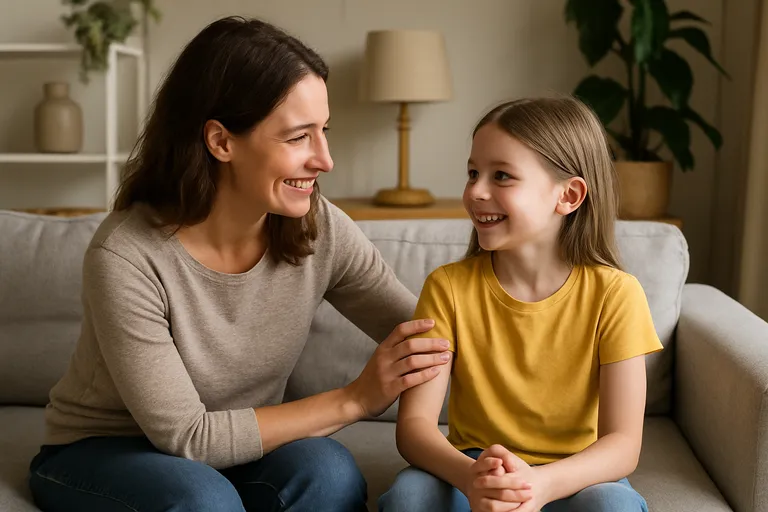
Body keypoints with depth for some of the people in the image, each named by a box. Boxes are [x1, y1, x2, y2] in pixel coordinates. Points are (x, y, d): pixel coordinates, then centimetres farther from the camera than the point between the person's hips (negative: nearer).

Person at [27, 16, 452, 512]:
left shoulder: (321, 230, -15)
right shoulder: (126, 257, -28)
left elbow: (430, 337, -6)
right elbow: (185, 436, -25)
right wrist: (354, 400, -27)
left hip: (232, 451, 4)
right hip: (99, 453, -3)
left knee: (328, 471, -27)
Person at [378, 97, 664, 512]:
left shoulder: (614, 295, -11)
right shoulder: (449, 287, -7)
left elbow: (623, 444, -15)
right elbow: (414, 422, -13)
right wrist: (469, 476, -35)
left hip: (571, 478, 0)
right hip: (471, 471, 1)